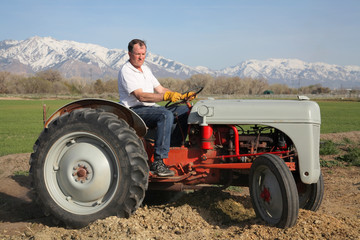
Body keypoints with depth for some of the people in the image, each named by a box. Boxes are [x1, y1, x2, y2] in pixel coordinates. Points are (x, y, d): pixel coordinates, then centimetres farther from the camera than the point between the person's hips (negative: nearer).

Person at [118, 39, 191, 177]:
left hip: (151, 109, 9)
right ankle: (158, 162, -35)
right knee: (166, 115, -34)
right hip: (134, 111, -8)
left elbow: (160, 89, 18)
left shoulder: (145, 69, 19)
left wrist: (181, 96, 2)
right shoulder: (126, 71, -10)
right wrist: (166, 96, -31)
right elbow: (141, 96, -22)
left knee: (186, 110, -4)